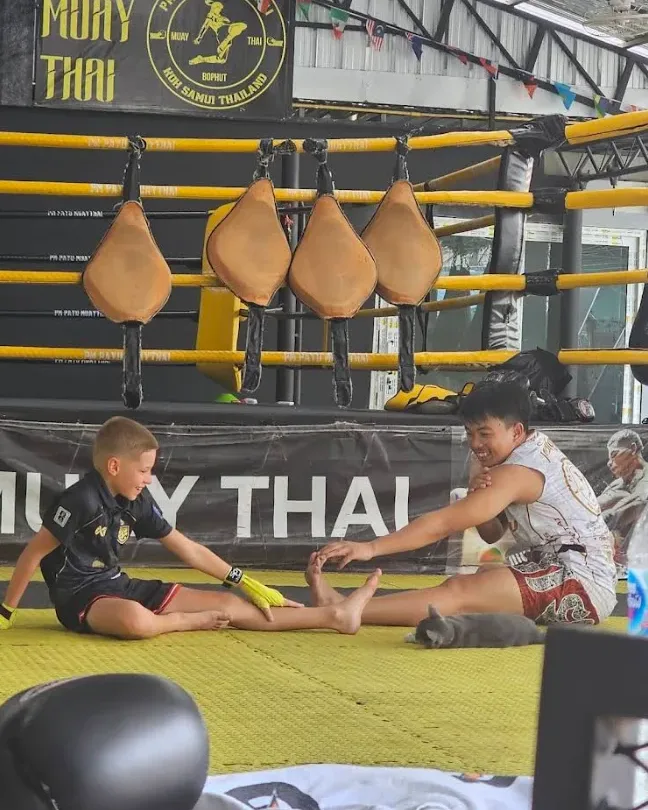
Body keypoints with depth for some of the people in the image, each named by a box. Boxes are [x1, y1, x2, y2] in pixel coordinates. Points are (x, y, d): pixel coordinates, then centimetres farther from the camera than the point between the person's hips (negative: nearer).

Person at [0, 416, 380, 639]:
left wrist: (246, 583, 12)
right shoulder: (81, 500, -20)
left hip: (118, 586, 7)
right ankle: (189, 623, -11)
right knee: (135, 619, -45)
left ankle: (334, 616, 2)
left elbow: (187, 549, 11)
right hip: (79, 596, -7)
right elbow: (34, 553, -16)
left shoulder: (138, 501, 4)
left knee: (228, 604, 1)